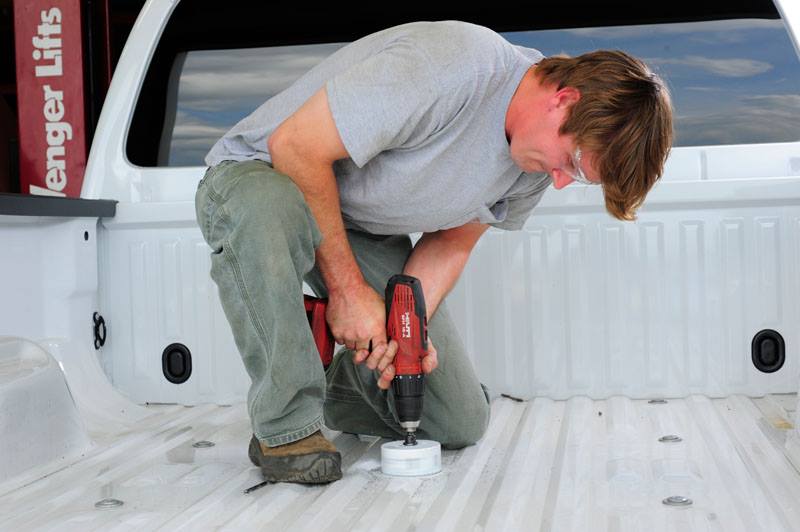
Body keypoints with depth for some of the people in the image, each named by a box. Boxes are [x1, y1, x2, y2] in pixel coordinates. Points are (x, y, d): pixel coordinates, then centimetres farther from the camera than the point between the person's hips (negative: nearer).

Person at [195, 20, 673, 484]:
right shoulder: (452, 67, -35)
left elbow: (451, 242, 1)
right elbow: (296, 147, -31)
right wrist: (348, 288, -26)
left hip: (364, 230, 5)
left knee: (460, 426, -3)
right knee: (267, 213, -45)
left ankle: (342, 387, 27)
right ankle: (286, 429, -26)